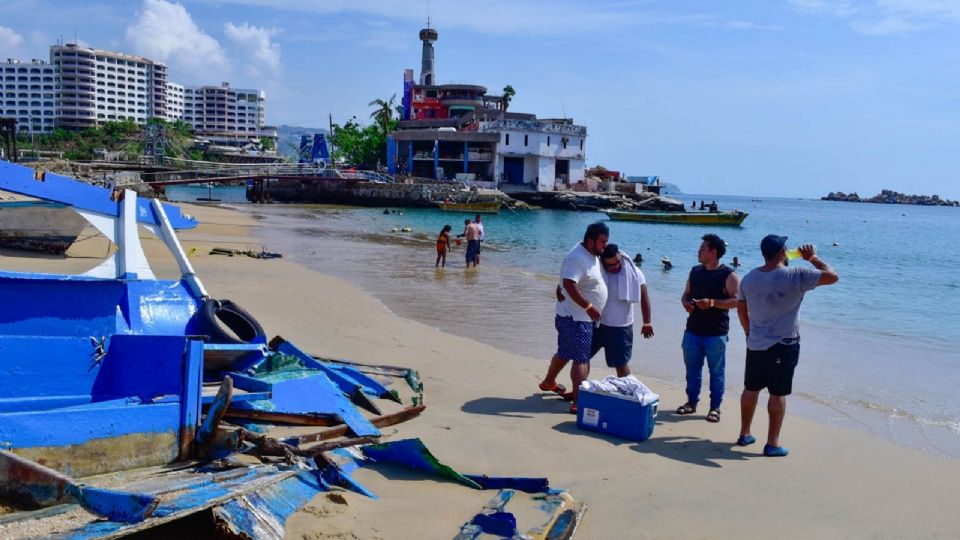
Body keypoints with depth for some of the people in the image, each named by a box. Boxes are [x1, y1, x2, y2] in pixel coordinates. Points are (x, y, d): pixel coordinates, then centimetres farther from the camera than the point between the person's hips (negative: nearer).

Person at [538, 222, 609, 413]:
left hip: (583, 318, 10)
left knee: (565, 353, 24)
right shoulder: (577, 258, -23)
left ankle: (548, 382, 42)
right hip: (575, 318, -10)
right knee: (581, 358, -10)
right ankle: (578, 401, -10)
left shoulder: (592, 255, 10)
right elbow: (569, 284, -35)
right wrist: (588, 306, -33)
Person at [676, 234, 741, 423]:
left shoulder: (728, 275, -8)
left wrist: (713, 303, -24)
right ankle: (691, 402, 25)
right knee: (692, 368, 12)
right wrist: (686, 303, -5)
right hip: (693, 331, 5)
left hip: (716, 334, -5)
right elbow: (686, 294, 18)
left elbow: (737, 300, -14)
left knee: (716, 371, 4)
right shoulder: (695, 271, 10)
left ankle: (715, 408, 13)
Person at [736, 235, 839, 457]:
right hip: (782, 347, -5)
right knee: (778, 394, 3)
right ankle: (772, 444, 9)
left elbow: (741, 309, 12)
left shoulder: (749, 278, 2)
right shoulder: (796, 276, -17)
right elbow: (832, 276, -13)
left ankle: (744, 434, 28)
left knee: (751, 389, 16)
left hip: (755, 345, 6)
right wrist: (813, 258, 2)